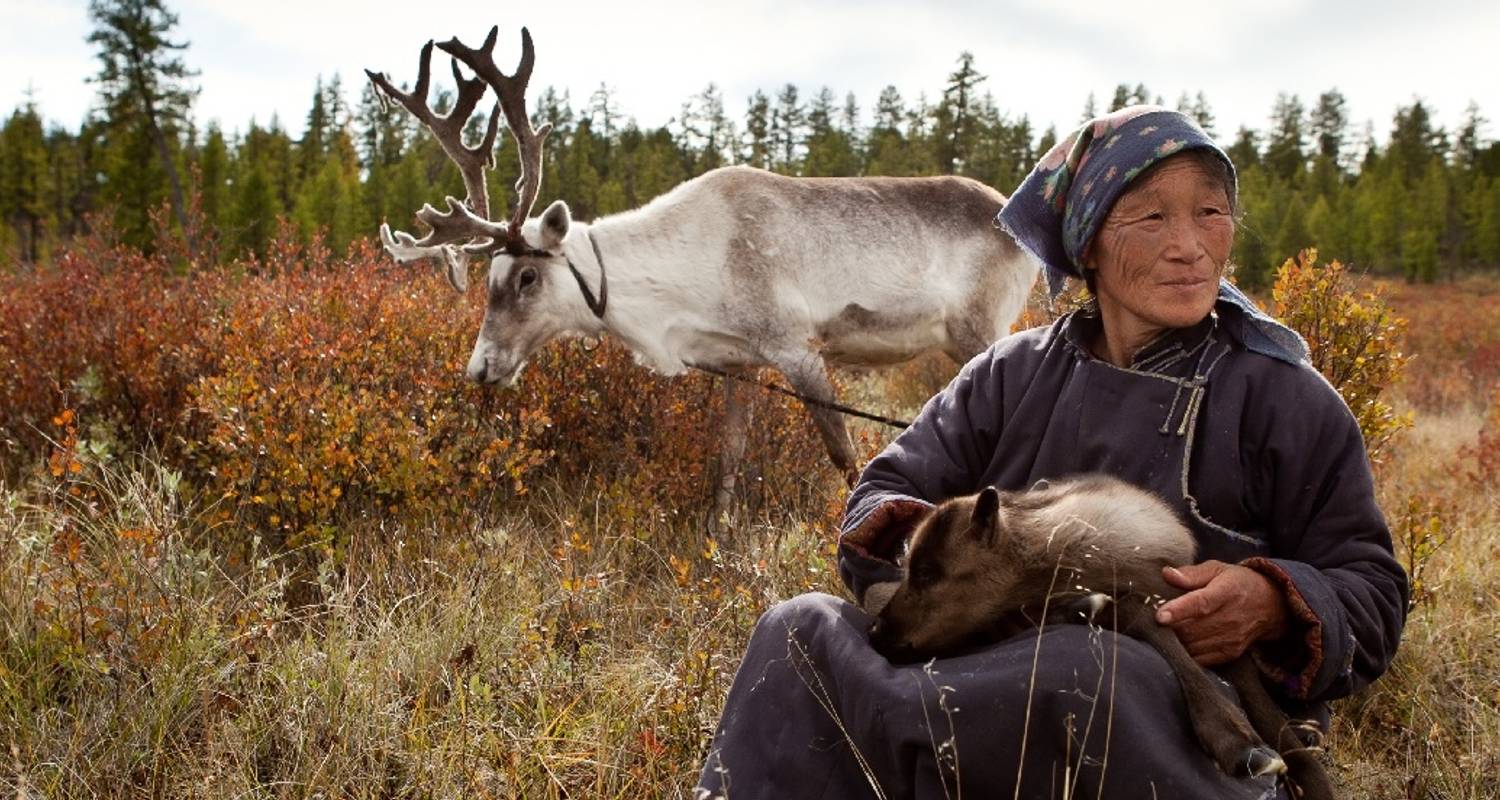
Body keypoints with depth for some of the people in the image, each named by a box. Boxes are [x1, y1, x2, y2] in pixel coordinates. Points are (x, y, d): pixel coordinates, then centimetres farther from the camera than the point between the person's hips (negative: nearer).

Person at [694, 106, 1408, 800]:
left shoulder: (1282, 399, 4)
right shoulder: (1012, 376, 13)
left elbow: (1370, 594, 4)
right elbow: (885, 492, 8)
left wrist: (1273, 608, -20)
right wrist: (910, 542, -18)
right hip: (989, 676, 3)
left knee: (1082, 673, -40)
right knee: (801, 631, -22)